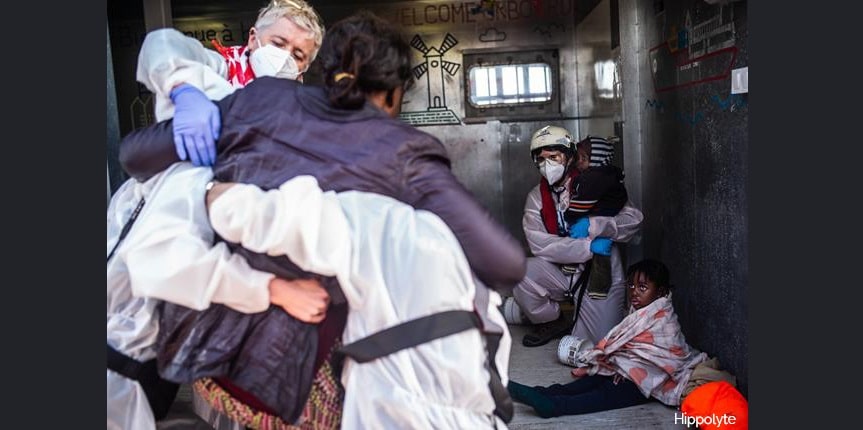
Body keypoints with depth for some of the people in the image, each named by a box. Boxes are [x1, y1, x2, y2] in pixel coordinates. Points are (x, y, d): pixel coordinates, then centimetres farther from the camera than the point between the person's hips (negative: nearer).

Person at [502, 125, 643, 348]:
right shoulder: (536, 197, 1)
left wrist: (591, 225, -26)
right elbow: (539, 244, -13)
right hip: (561, 273, 2)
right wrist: (589, 246, -23)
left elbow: (634, 219, -10)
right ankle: (553, 321, 2)